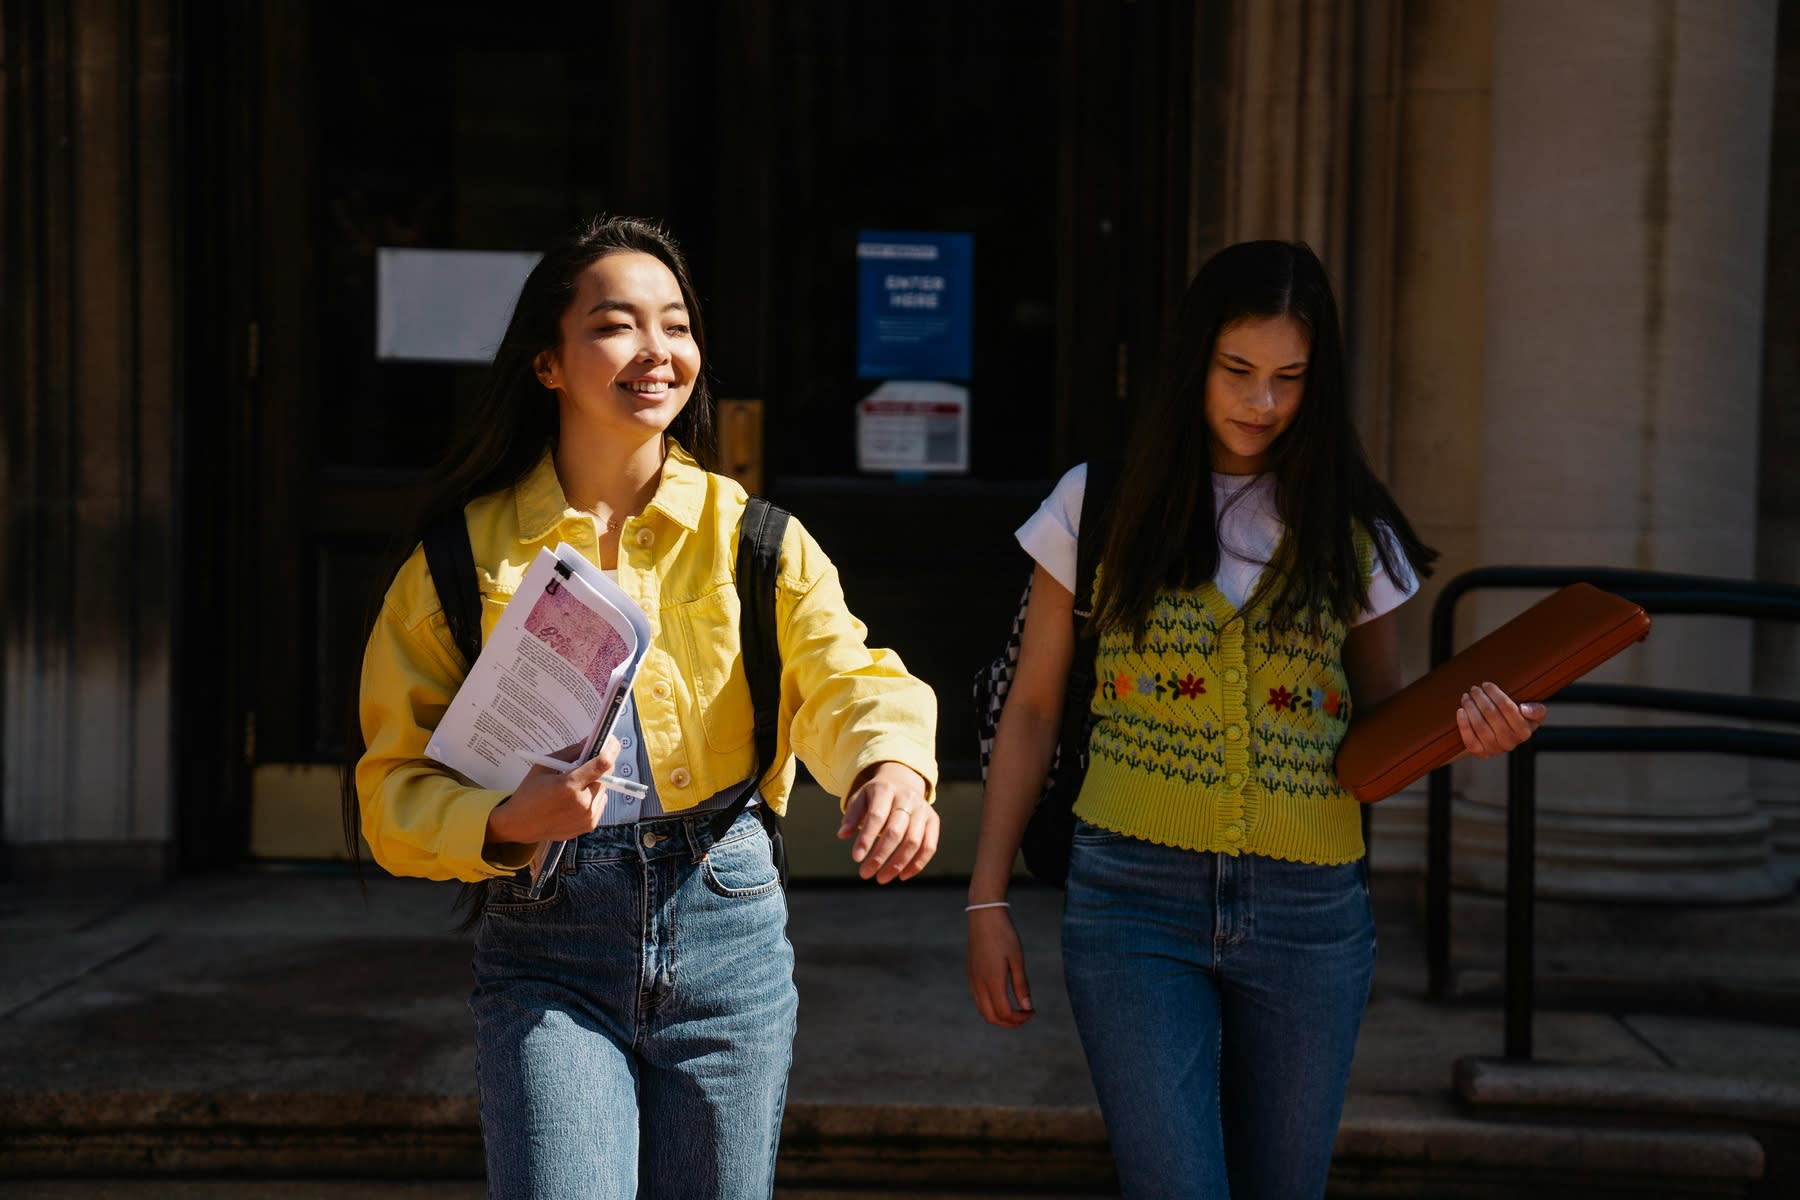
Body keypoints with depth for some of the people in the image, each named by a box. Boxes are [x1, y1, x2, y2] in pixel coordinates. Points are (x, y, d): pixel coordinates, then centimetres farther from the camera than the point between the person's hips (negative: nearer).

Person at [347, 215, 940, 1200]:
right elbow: (393, 787, -3)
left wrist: (890, 763, -37)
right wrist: (506, 824, -23)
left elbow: (844, 672, -14)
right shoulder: (466, 553, 0)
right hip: (546, 948, -1)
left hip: (726, 931, 2)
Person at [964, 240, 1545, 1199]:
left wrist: (1462, 728, -8)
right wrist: (987, 901, 3)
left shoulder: (1351, 529, 7)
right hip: (1135, 900, -2)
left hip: (1308, 911, 2)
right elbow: (1032, 709, 6)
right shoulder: (1102, 506, 2)